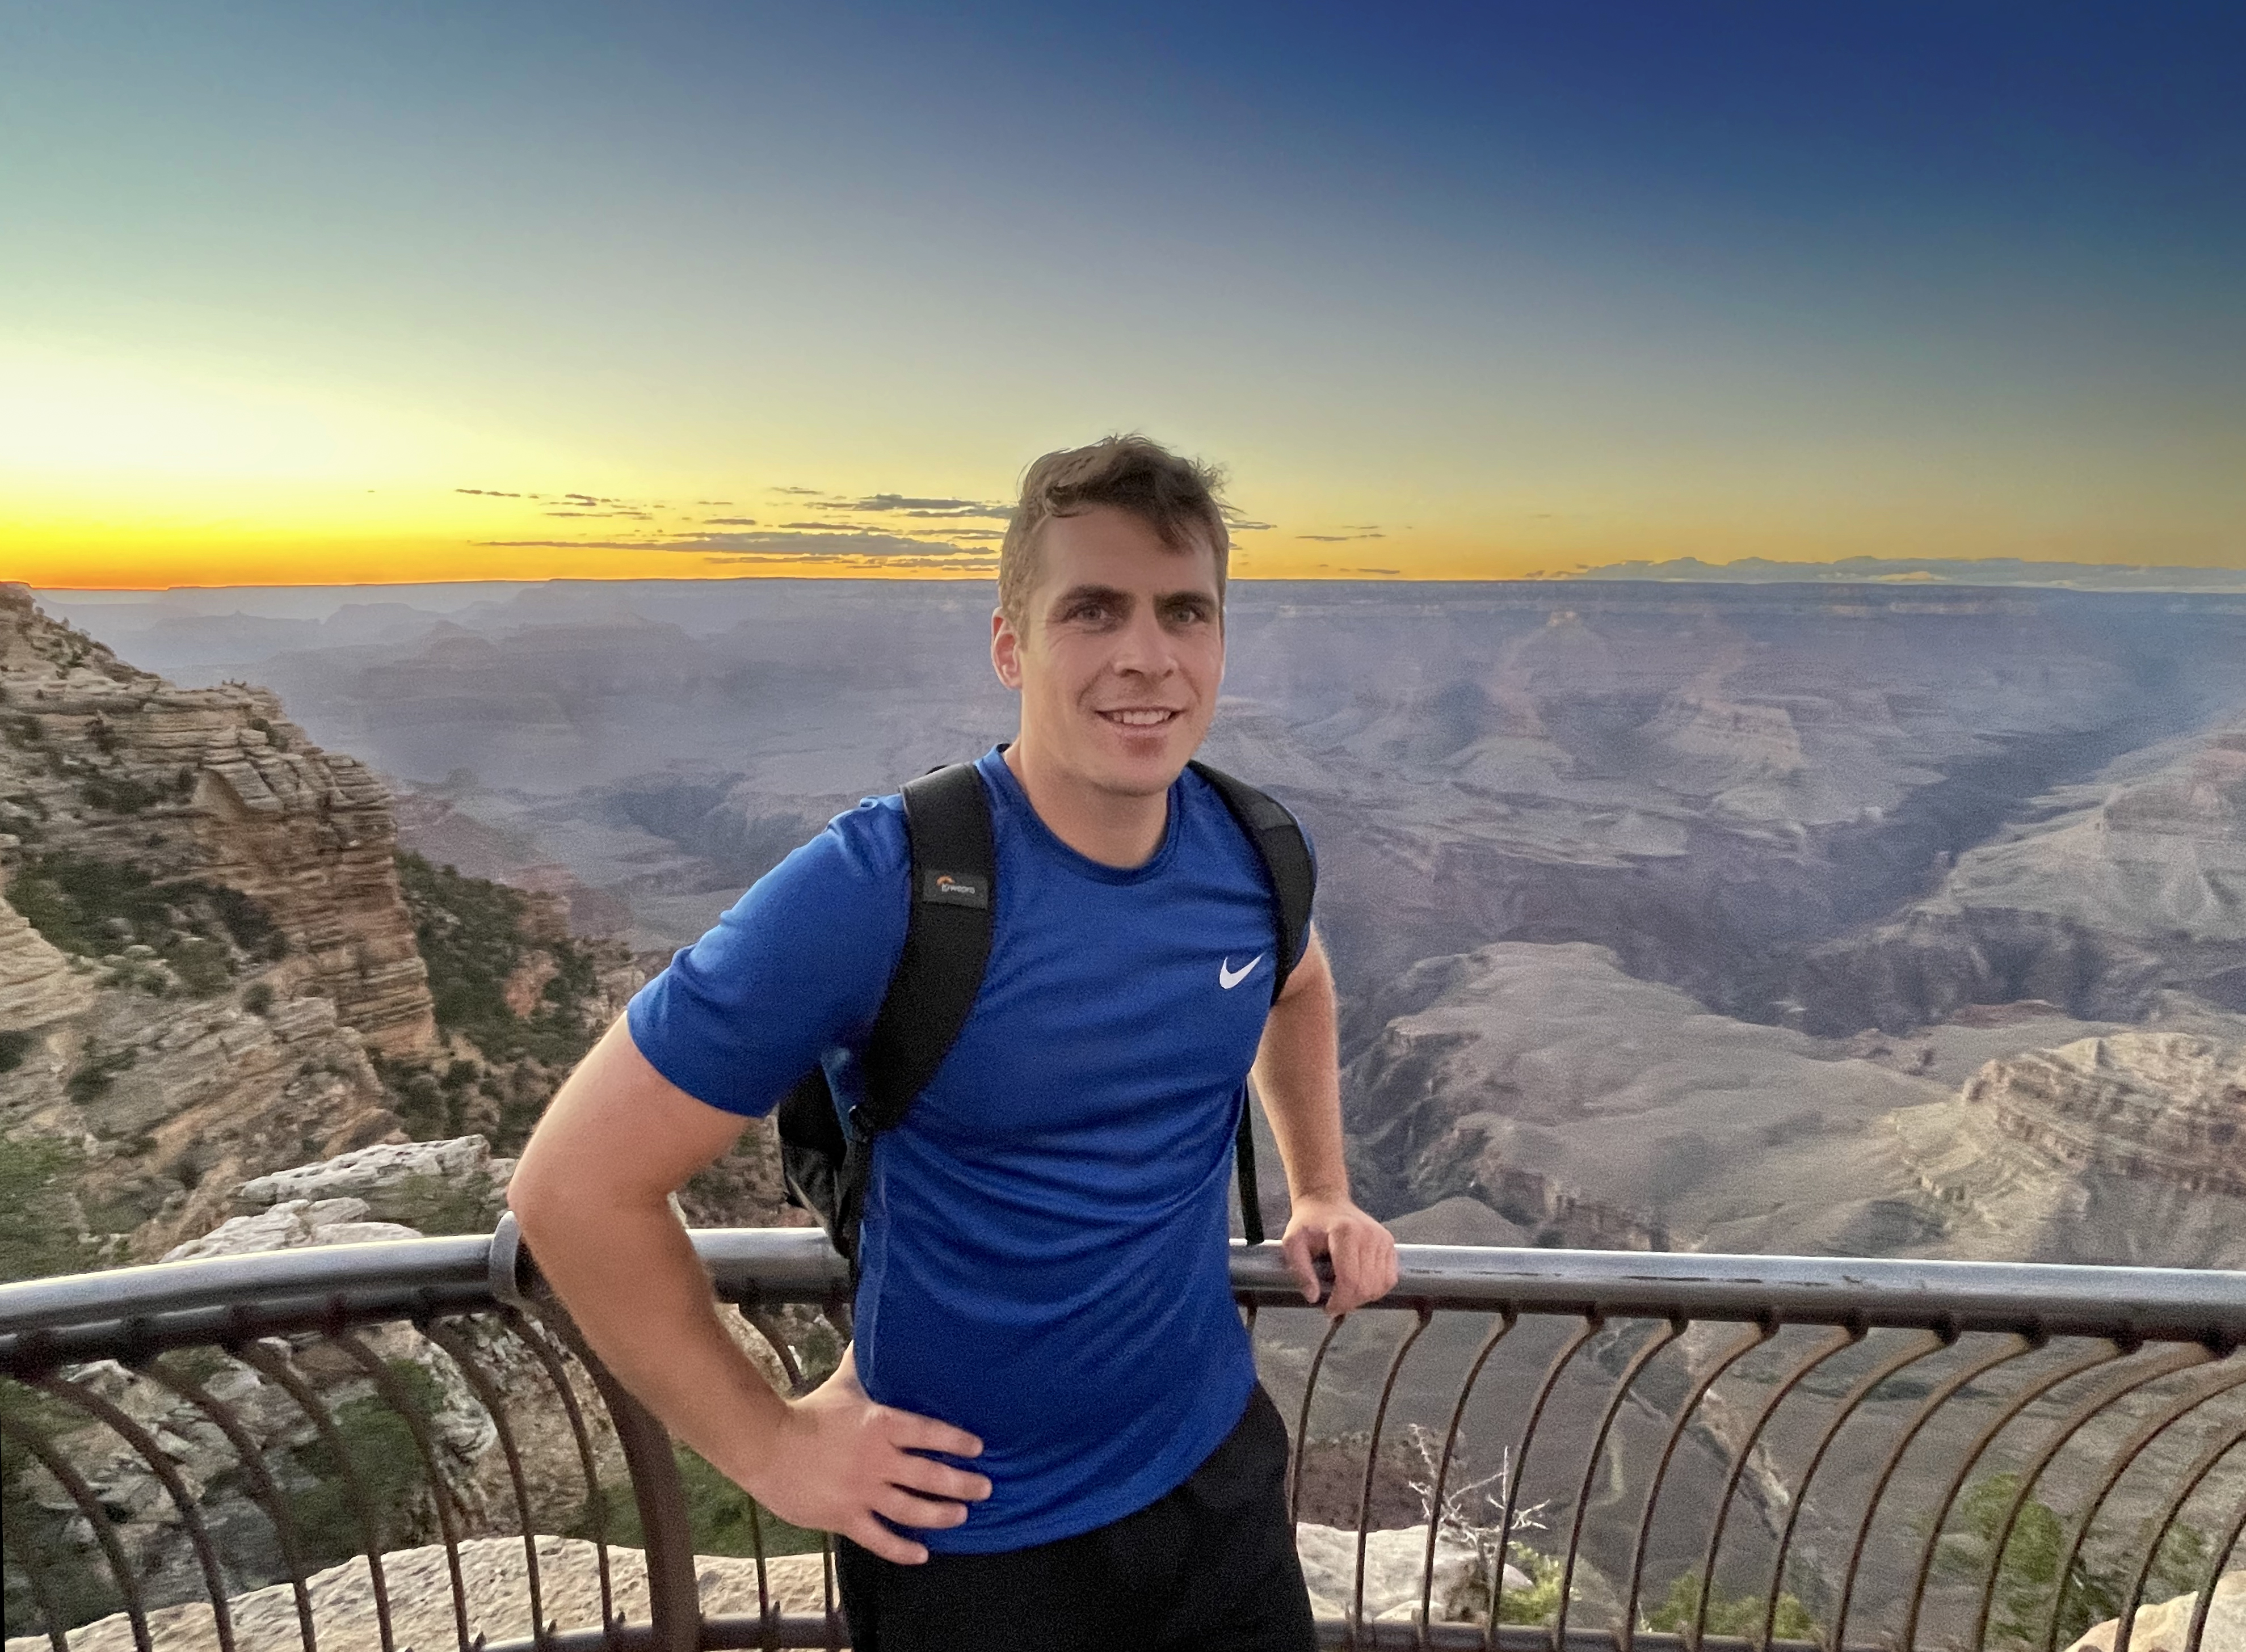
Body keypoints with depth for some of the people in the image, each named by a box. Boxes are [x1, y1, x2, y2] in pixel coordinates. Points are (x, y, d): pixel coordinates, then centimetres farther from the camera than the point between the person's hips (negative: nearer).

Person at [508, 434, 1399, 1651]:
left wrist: (1320, 1192, 10)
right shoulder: (876, 889, -27)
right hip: (976, 1540, -4)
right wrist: (766, 1442, -13)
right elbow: (577, 1184, -19)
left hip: (1219, 1461, 5)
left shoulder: (1253, 852, -10)